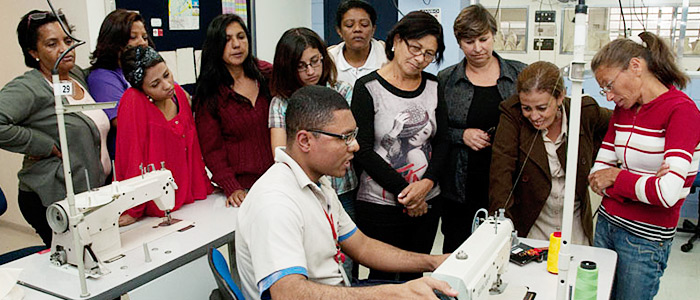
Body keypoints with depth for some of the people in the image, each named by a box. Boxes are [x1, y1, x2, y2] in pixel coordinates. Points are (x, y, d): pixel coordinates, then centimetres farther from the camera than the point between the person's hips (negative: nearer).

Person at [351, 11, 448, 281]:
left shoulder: (433, 87, 7)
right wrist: (403, 191, -13)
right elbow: (363, 152, -13)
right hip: (380, 205, -4)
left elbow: (442, 142, 7)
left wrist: (427, 183, -10)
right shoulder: (368, 88, -8)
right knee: (383, 278, 5)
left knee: (415, 274, 15)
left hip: (427, 203, 5)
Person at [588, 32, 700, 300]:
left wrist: (616, 178, -9)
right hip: (606, 224, 6)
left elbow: (667, 193, -25)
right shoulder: (622, 109, 8)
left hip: (646, 238, -6)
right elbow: (598, 175, 4)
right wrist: (640, 182, -15)